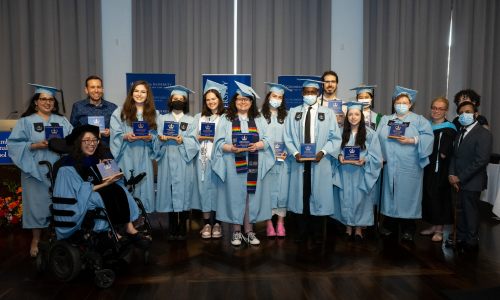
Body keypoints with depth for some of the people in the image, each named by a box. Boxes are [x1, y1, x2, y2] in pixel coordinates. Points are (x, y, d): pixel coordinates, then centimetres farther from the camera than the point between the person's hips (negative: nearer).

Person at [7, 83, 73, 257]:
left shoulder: (62, 121, 12)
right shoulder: (26, 121, 4)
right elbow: (13, 144, -2)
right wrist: (35, 146, -16)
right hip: (36, 170, -2)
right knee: (37, 203, 2)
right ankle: (36, 239, 15)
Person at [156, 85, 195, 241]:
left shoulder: (190, 120, 10)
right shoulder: (163, 118, 14)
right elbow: (158, 140, 7)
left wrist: (183, 141, -18)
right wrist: (161, 139, -14)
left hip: (184, 160, -1)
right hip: (167, 159, 1)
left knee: (183, 190, -3)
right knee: (169, 192, 0)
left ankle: (182, 228, 7)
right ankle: (172, 227, 9)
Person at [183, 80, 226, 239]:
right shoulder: (199, 117, 15)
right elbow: (189, 137, 9)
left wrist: (215, 138, -14)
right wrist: (199, 138, -10)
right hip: (202, 158, 2)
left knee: (217, 187, -1)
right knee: (204, 187, 1)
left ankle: (216, 223, 11)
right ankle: (206, 223, 11)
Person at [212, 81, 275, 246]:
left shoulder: (259, 119, 14)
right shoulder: (226, 119, 8)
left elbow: (267, 139, 5)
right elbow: (219, 142, 0)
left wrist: (257, 146, -16)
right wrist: (231, 148, -19)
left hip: (253, 166, 2)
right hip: (233, 166, -1)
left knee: (252, 196, 3)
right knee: (235, 196, 1)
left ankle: (249, 231, 15)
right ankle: (236, 232, 14)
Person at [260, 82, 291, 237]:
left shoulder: (286, 116, 9)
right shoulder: (260, 115, 4)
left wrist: (287, 152, -7)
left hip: (283, 159, 2)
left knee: (282, 189, 1)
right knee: (267, 189, -1)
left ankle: (281, 223, 9)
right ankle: (268, 222, 9)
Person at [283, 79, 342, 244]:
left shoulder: (328, 113, 7)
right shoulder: (293, 113, 9)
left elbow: (335, 138, 2)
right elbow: (287, 137, 5)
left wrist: (323, 152, -14)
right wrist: (295, 153, -12)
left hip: (320, 162, -1)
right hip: (299, 162, 1)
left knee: (319, 196, 5)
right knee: (300, 195, 5)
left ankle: (317, 233, 19)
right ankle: (302, 230, 19)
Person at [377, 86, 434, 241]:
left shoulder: (418, 120, 8)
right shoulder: (385, 120, 16)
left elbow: (428, 136, -5)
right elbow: (379, 138, 8)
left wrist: (411, 140, -18)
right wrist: (380, 155, -5)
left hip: (409, 167, -3)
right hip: (390, 166, 3)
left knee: (407, 195, 0)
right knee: (390, 194, 6)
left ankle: (408, 229, 12)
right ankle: (390, 227, 17)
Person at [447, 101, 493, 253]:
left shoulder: (483, 134, -12)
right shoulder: (460, 132, 14)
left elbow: (481, 161, -19)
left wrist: (460, 177, -16)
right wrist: (451, 175, -3)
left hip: (471, 182, -6)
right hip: (457, 180, 7)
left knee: (470, 212, 5)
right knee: (459, 211, 14)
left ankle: (472, 242, 20)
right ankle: (461, 238, 28)